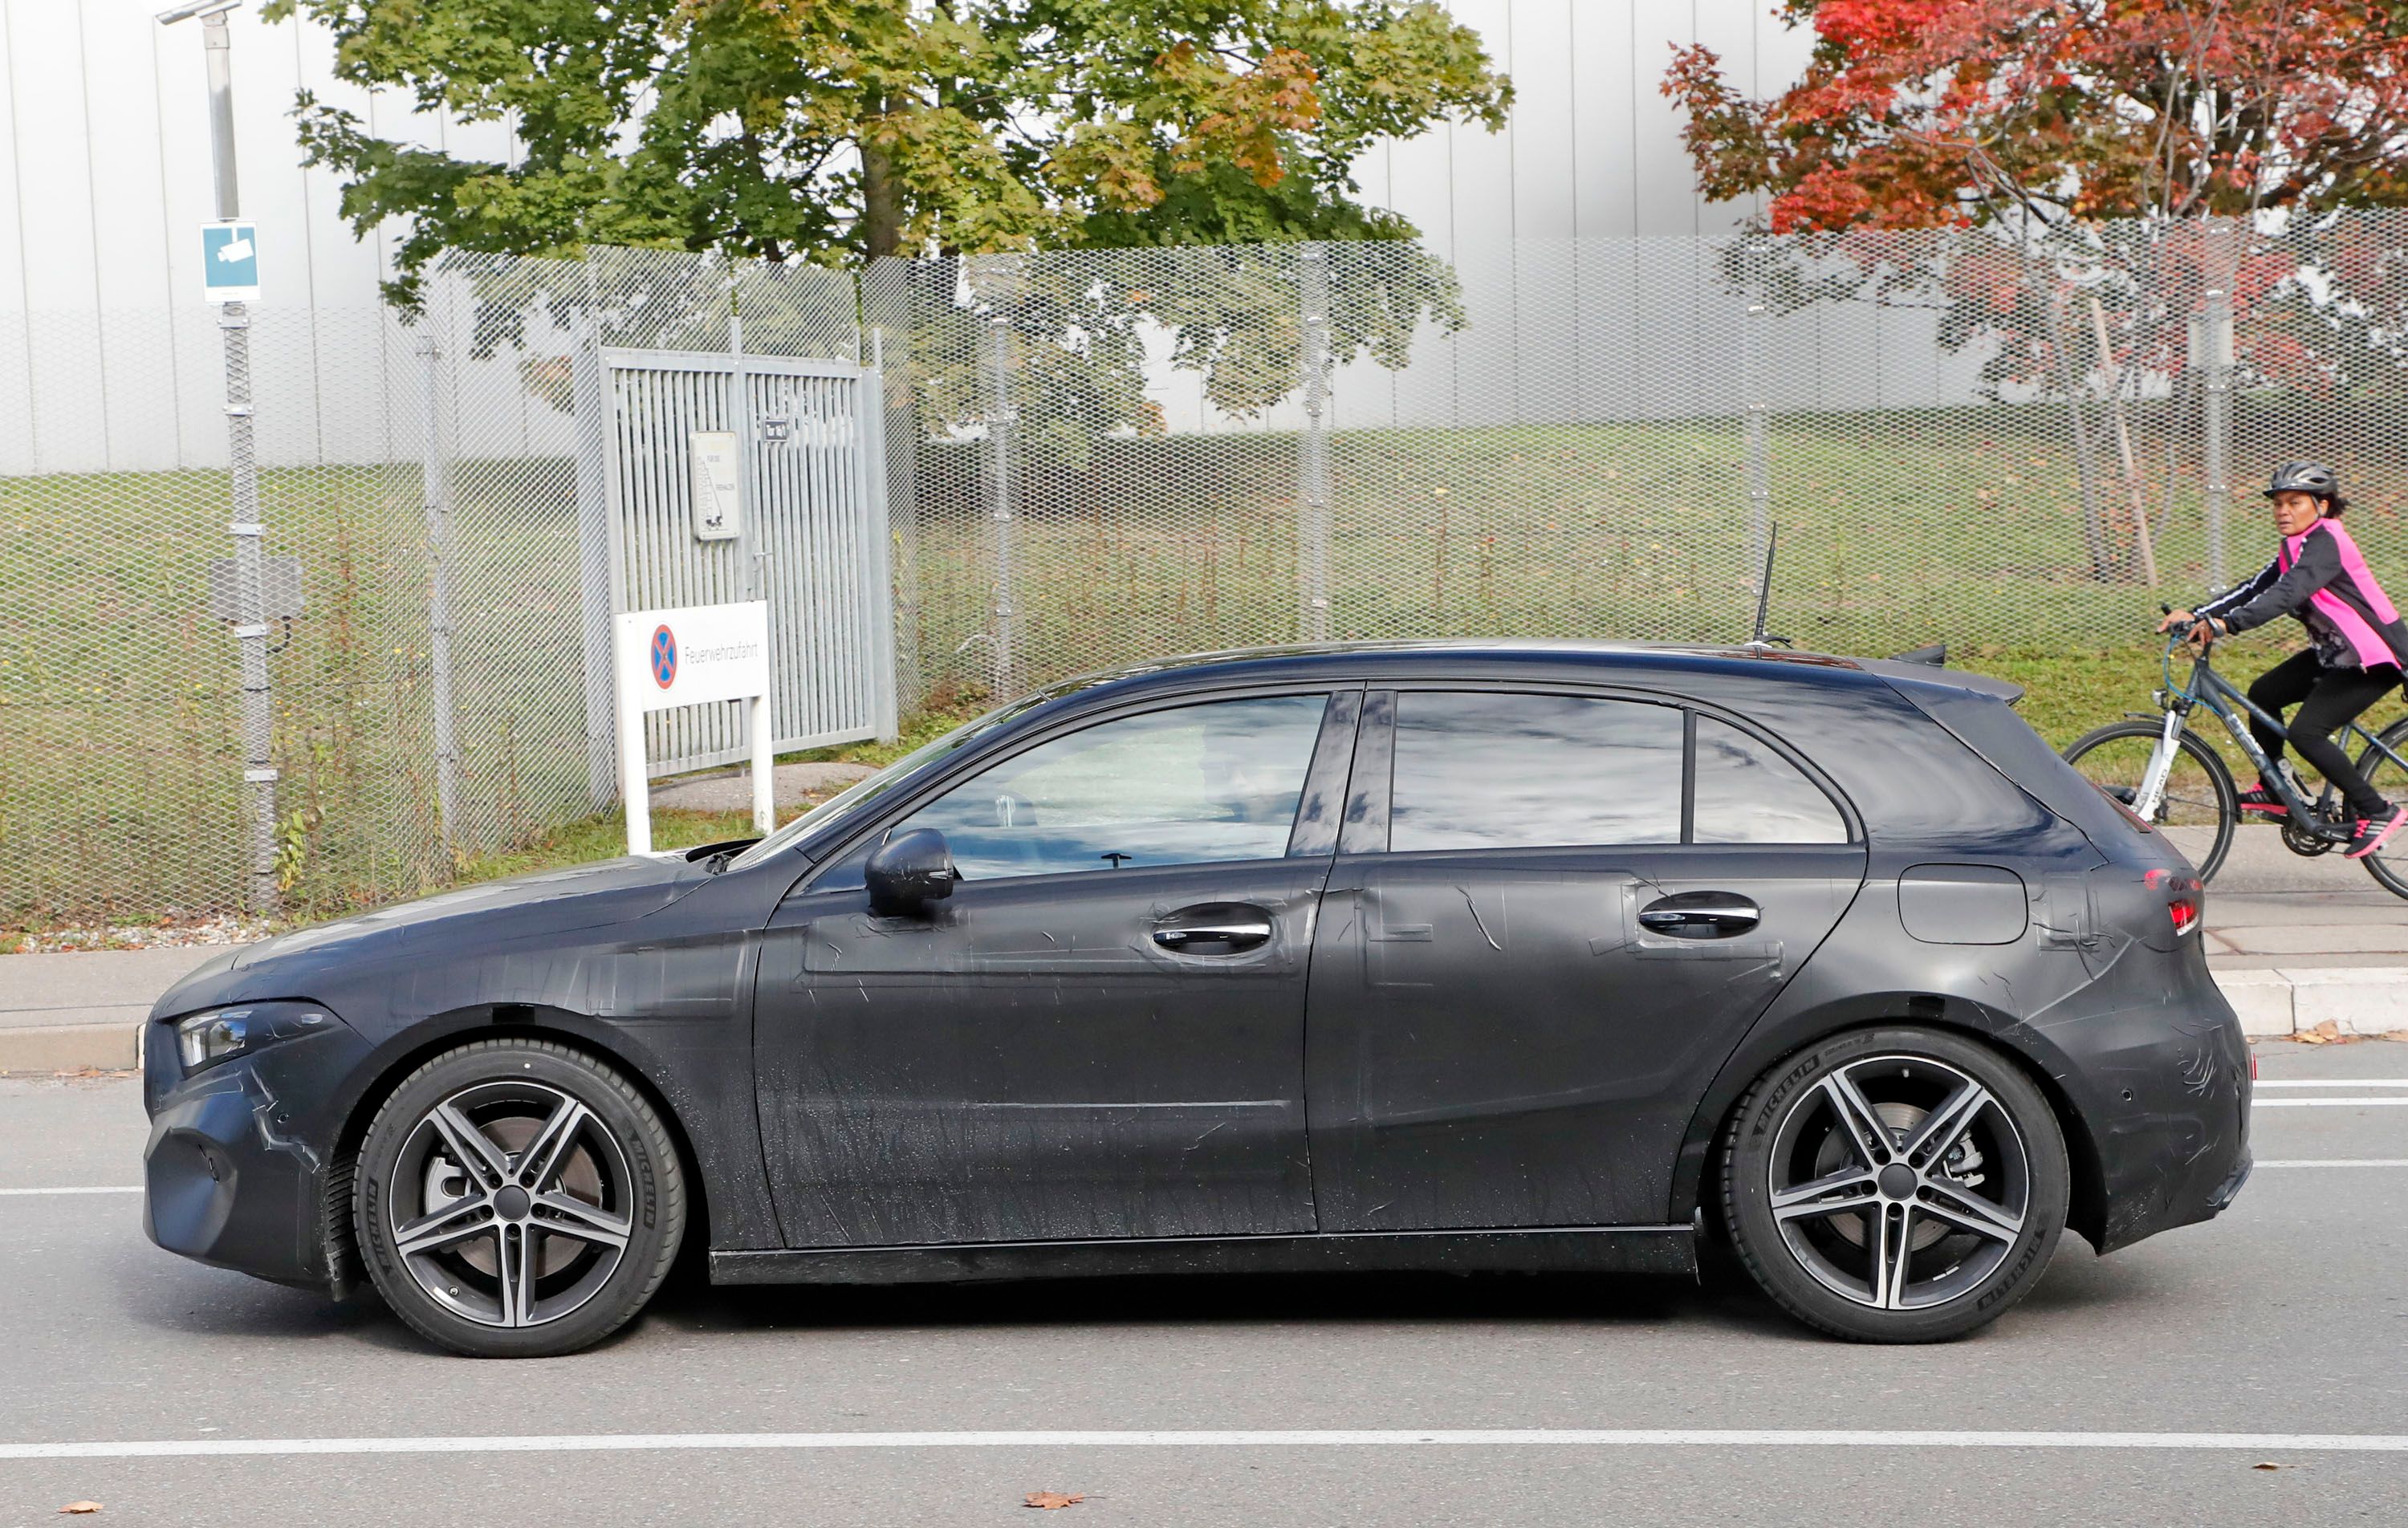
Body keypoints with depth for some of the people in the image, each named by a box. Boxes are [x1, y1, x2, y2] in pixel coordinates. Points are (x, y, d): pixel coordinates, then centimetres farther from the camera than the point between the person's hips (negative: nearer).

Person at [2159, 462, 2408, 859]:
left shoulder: (2325, 542, -20)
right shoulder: (2294, 549, 10)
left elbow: (2288, 595, -35)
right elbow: (2254, 589, 3)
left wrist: (2225, 624, -44)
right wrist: (2196, 615, -10)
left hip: (2376, 656, -10)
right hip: (2336, 651, 10)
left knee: (2307, 733, -17)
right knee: (2264, 694, 7)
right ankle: (2275, 792, 21)